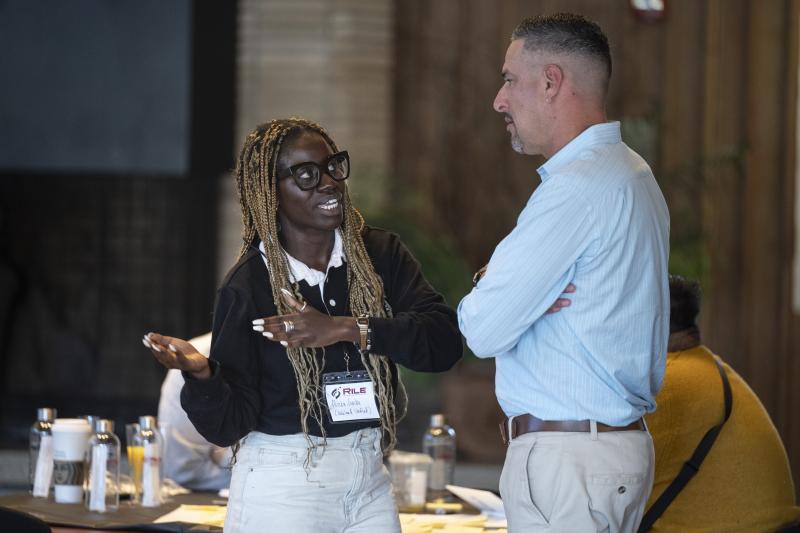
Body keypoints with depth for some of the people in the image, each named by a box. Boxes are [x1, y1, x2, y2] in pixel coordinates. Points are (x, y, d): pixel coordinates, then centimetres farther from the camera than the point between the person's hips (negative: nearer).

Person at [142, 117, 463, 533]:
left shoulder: (379, 254, 0)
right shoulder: (248, 285, -7)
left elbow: (444, 341, -13)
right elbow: (229, 424, -9)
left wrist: (345, 329, -22)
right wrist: (200, 373, -30)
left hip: (370, 481, 3)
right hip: (282, 488, -3)